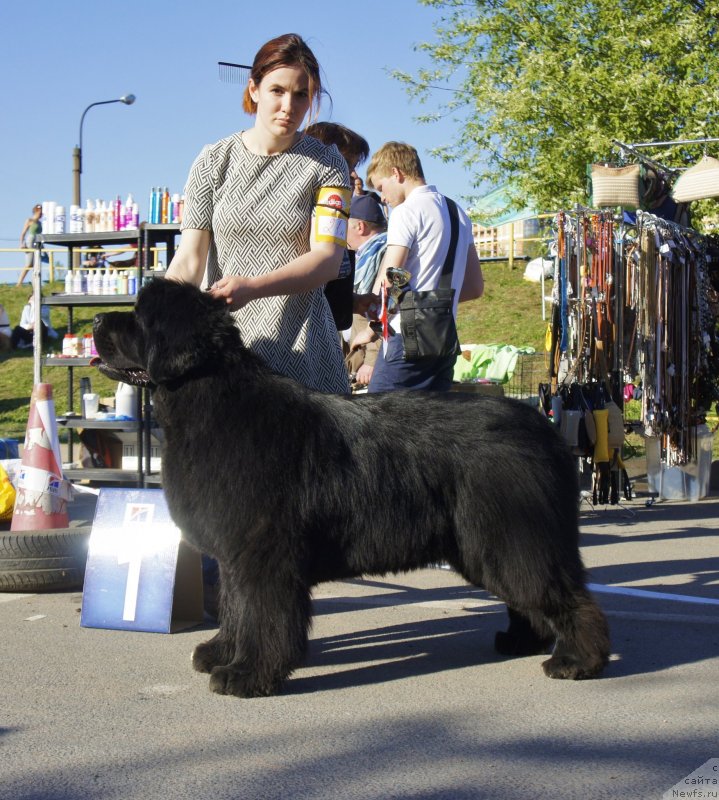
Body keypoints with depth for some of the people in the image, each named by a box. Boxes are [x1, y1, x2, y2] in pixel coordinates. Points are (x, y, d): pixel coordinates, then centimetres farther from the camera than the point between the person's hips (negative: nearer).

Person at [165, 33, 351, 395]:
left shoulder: (325, 164, 2)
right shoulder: (214, 161, 6)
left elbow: (328, 259, -9)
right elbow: (189, 258, 1)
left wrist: (252, 287, -25)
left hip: (300, 349, -1)